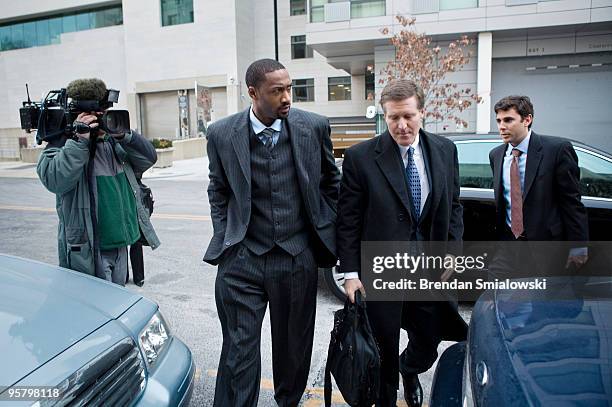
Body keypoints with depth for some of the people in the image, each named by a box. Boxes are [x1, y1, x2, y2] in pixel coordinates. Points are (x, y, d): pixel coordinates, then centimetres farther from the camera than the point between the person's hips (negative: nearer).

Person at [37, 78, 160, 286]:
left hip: (120, 244, 6)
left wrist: (123, 136, -11)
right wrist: (80, 140, -26)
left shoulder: (113, 142, 10)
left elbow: (148, 158, 3)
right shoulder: (61, 146, -8)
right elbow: (54, 180, -26)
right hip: (87, 250, -6)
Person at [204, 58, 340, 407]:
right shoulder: (222, 134, -4)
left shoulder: (315, 127, -3)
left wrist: (326, 230, 8)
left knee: (294, 345, 18)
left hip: (298, 257, 2)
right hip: (243, 259, -1)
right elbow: (219, 192, 9)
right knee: (239, 349, 6)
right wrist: (224, 239, 3)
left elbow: (331, 182, 10)